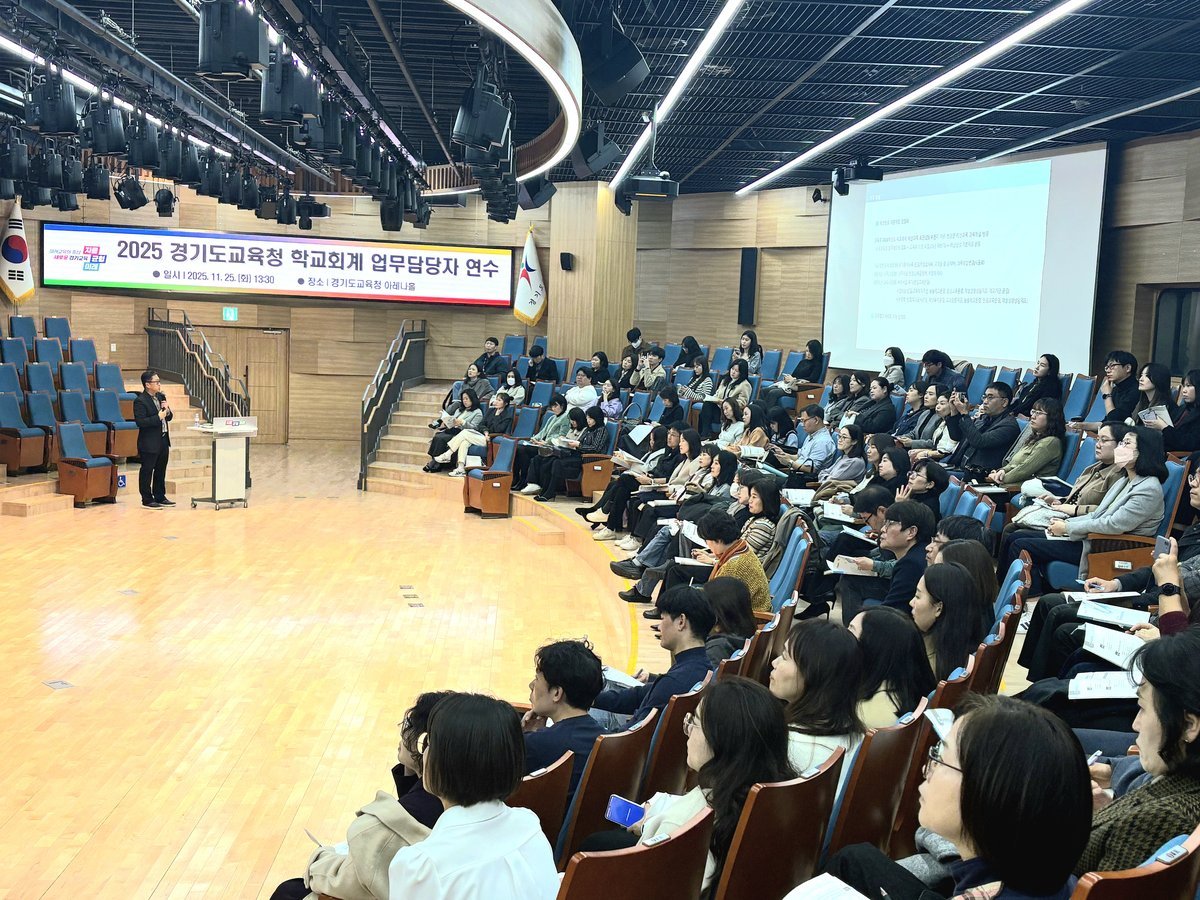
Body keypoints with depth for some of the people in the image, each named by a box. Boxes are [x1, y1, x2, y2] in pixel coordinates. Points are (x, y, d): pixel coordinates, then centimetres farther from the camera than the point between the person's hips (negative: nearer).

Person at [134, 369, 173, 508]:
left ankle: (160, 497, 25)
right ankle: (147, 500, 9)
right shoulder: (140, 401, -14)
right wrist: (158, 417, -23)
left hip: (163, 440, 8)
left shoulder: (161, 397, 9)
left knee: (161, 471, 15)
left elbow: (169, 418, 16)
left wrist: (168, 411, -5)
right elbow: (140, 422, -22)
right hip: (149, 443, -8)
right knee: (147, 472, 3)